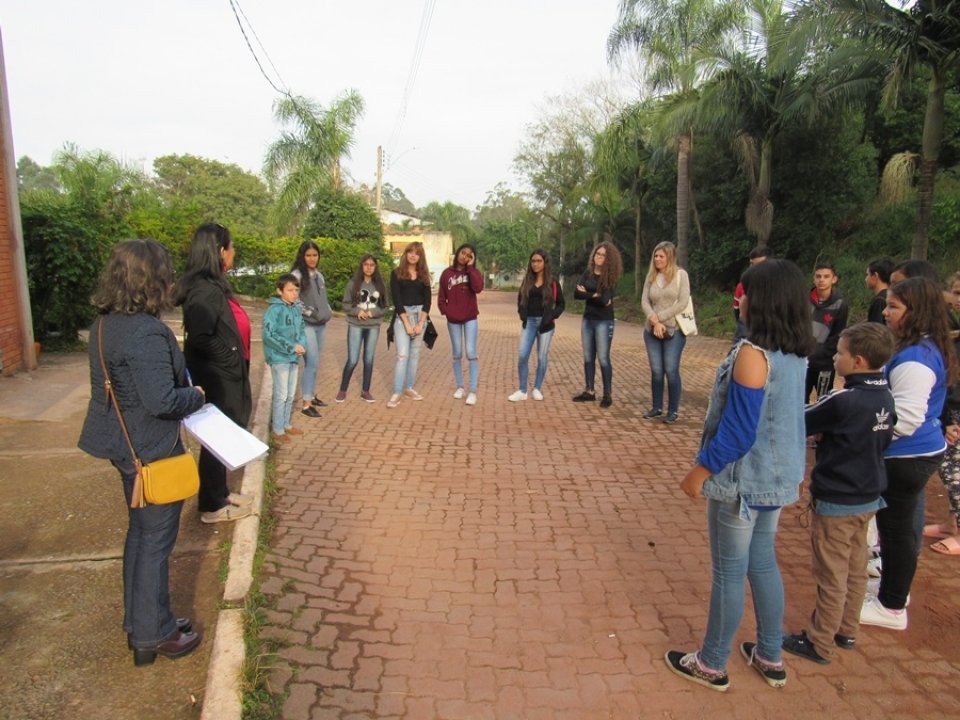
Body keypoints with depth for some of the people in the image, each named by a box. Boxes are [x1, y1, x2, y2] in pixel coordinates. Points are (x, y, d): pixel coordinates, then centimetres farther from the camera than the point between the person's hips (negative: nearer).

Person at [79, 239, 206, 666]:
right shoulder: (146, 333, -26)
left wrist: (184, 387, 10)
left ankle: (141, 624, 36)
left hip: (126, 445, 9)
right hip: (151, 452, -9)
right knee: (155, 542, 6)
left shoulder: (105, 324, 3)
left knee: (140, 533, 21)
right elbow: (161, 400, -29)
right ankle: (153, 635, 22)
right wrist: (196, 396, -10)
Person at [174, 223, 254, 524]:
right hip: (218, 380, -9)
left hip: (228, 378, 9)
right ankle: (212, 506, 22)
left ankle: (219, 493, 37)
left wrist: (238, 366, 10)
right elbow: (200, 338, -28)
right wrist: (230, 359, -14)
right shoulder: (205, 290, -22)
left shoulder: (214, 285, 8)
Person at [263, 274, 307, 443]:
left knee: (291, 394, 16)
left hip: (293, 357, 7)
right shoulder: (274, 309, -16)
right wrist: (292, 346, -21)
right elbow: (268, 335, -22)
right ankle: (278, 430, 13)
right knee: (281, 395, 0)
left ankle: (286, 424, 30)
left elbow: (302, 329, 13)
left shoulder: (296, 309, 5)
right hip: (279, 358, -7)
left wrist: (302, 344, -8)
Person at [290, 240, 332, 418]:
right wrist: (310, 312, -17)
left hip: (321, 325, 7)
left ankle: (312, 395, 25)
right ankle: (306, 404, -6)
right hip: (306, 325, -7)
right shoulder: (297, 275, -9)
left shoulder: (319, 275, 13)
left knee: (314, 363, 14)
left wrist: (327, 312, 7)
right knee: (312, 363, -10)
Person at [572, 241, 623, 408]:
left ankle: (608, 395, 7)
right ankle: (589, 391, 21)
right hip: (587, 319, 6)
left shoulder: (611, 276, -10)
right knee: (588, 357, 11)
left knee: (603, 358, -3)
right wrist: (595, 295, -16)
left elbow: (604, 300, -21)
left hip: (604, 321, -6)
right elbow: (576, 293, -7)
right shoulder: (588, 272, 5)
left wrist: (586, 293, -9)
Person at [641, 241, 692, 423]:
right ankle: (657, 407, 20)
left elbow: (682, 303, -11)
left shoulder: (681, 274, -3)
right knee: (656, 370, 7)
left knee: (671, 370, -2)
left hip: (674, 330, -3)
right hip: (652, 330, 4)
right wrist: (655, 322, -13)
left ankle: (673, 410, 9)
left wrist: (659, 318, -12)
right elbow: (644, 302, 2)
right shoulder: (651, 276, 8)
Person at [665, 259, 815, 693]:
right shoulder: (796, 352, 3)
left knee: (728, 572, 6)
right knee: (763, 563, 21)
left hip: (743, 478, -8)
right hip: (778, 475, 8)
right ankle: (770, 658, 36)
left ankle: (712, 665, 24)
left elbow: (738, 427, -23)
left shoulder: (752, 353, -24)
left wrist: (701, 469, -13)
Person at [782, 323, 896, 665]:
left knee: (832, 577, 4)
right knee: (855, 570, 19)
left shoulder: (844, 401, -25)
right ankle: (846, 631, 35)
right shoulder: (884, 396, -1)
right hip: (868, 497, 8)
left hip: (837, 502, -8)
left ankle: (819, 644, 17)